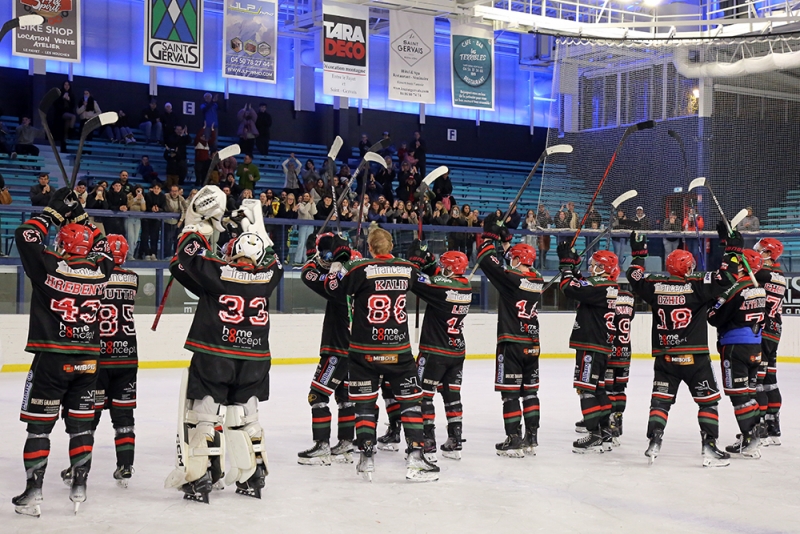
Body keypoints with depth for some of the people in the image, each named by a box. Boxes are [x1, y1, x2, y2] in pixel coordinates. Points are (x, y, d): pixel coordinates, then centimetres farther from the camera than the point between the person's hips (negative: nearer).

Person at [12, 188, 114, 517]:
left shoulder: (49, 266, -10)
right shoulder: (101, 270, 0)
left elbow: (25, 235, -1)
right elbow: (100, 245, 20)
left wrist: (55, 211, 7)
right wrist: (79, 214, 19)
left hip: (50, 359, -3)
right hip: (87, 361, 3)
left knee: (39, 425, 3)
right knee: (80, 424, 11)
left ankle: (32, 492, 2)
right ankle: (79, 487, 12)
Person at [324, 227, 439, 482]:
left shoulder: (360, 269, -10)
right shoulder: (408, 269, 1)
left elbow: (333, 288, -2)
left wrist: (336, 268, 17)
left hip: (364, 350, -1)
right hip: (399, 349, 1)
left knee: (364, 402, 9)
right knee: (410, 400, 8)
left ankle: (366, 457, 5)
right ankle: (415, 456, 0)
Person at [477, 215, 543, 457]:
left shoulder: (511, 278, -13)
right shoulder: (538, 280, 5)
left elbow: (487, 261, -11)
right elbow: (523, 266, 23)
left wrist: (489, 235, 1)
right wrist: (505, 240, 26)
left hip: (511, 344, -6)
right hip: (532, 345, 6)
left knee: (510, 392, -2)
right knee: (529, 391, 13)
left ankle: (514, 441, -3)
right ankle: (531, 439, 16)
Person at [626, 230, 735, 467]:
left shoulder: (655, 286, 1)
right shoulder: (697, 285, -8)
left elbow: (635, 276, 16)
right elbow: (725, 279, -9)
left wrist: (638, 252, 25)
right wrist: (730, 254, 2)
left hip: (664, 357, 3)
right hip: (694, 357, -3)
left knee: (660, 399, 12)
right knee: (709, 400, 6)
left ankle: (654, 443, 3)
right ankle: (709, 448, 0)